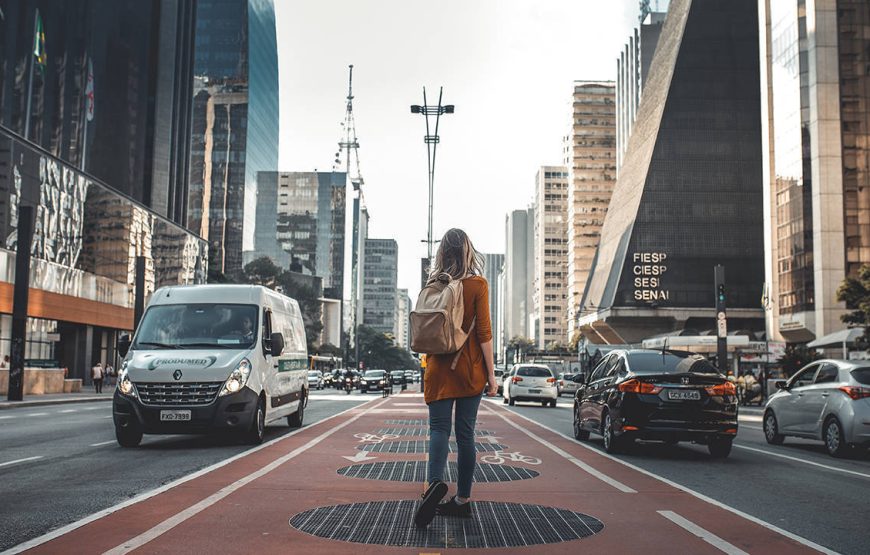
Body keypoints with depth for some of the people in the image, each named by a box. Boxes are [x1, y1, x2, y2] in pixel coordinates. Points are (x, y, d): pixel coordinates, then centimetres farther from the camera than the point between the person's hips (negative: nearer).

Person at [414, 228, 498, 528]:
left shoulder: (434, 285, 3)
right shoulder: (477, 285, -5)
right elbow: (483, 332, -9)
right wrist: (491, 373, -4)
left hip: (439, 368, 1)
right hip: (470, 369, -1)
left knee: (439, 428, 0)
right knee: (465, 432, 5)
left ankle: (434, 481, -26)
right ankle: (462, 499, 12)